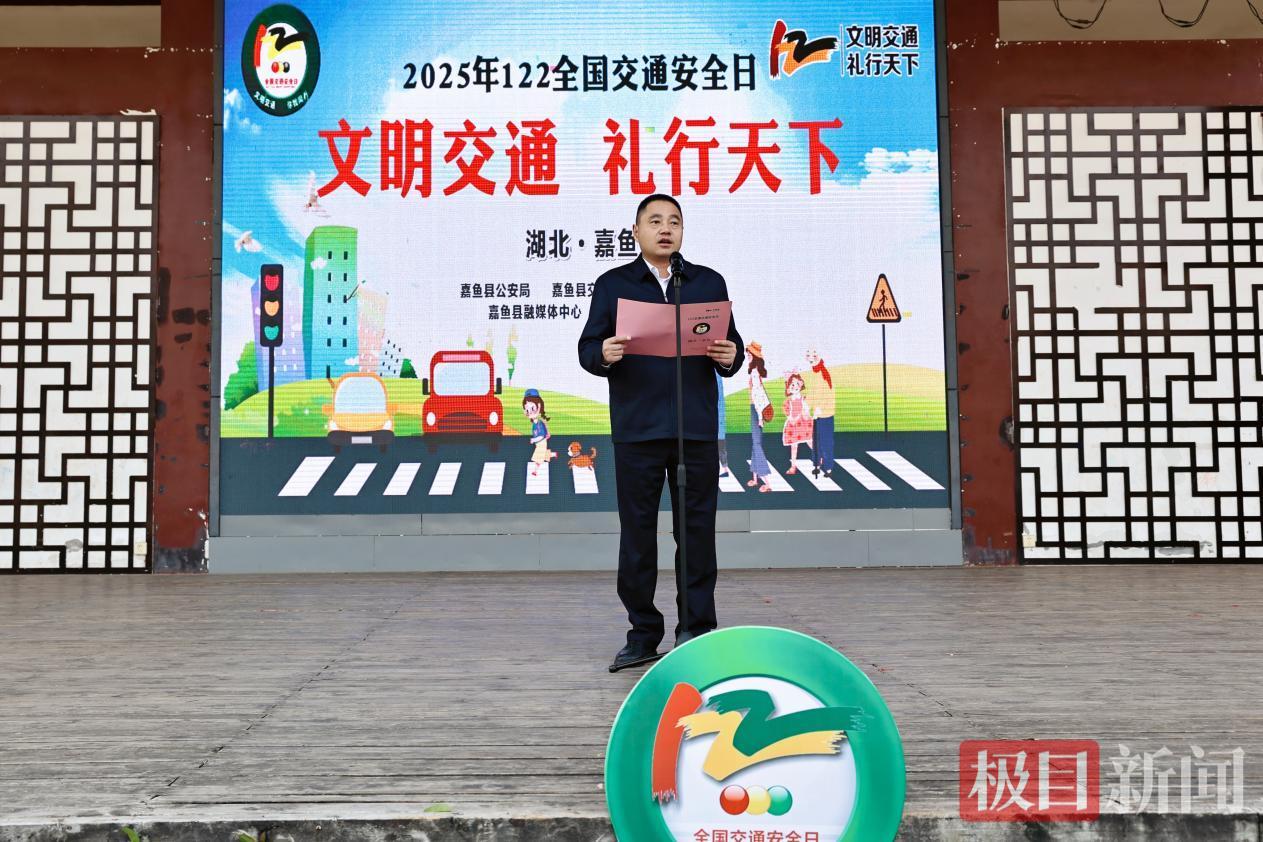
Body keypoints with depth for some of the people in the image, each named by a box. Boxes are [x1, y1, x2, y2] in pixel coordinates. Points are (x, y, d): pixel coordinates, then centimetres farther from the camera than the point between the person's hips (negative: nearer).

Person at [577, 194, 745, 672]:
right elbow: (587, 350, 4)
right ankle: (643, 634, 14)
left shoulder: (709, 283, 14)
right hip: (636, 429, -1)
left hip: (697, 428, 1)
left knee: (697, 531, 4)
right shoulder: (612, 284, 10)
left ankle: (697, 631, 14)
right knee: (637, 533, 4)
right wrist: (604, 355, -18)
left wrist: (730, 358, -11)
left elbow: (731, 347, 11)